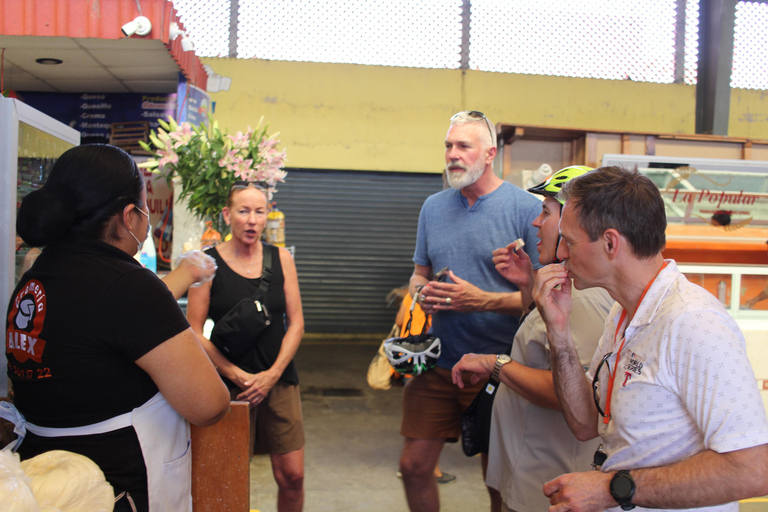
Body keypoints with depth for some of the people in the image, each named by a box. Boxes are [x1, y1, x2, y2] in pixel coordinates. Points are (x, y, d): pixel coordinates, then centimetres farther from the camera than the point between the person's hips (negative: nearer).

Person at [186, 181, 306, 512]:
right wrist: (237, 375, -12)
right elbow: (195, 332, -6)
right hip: (229, 383, -2)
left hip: (279, 380, 3)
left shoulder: (281, 259, 4)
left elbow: (296, 323, 4)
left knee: (292, 476, 4)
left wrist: (272, 374, -7)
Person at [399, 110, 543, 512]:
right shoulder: (433, 207, 8)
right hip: (438, 363, 5)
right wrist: (422, 291, -5)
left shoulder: (526, 208, -9)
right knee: (414, 466, 9)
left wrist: (482, 300, -20)